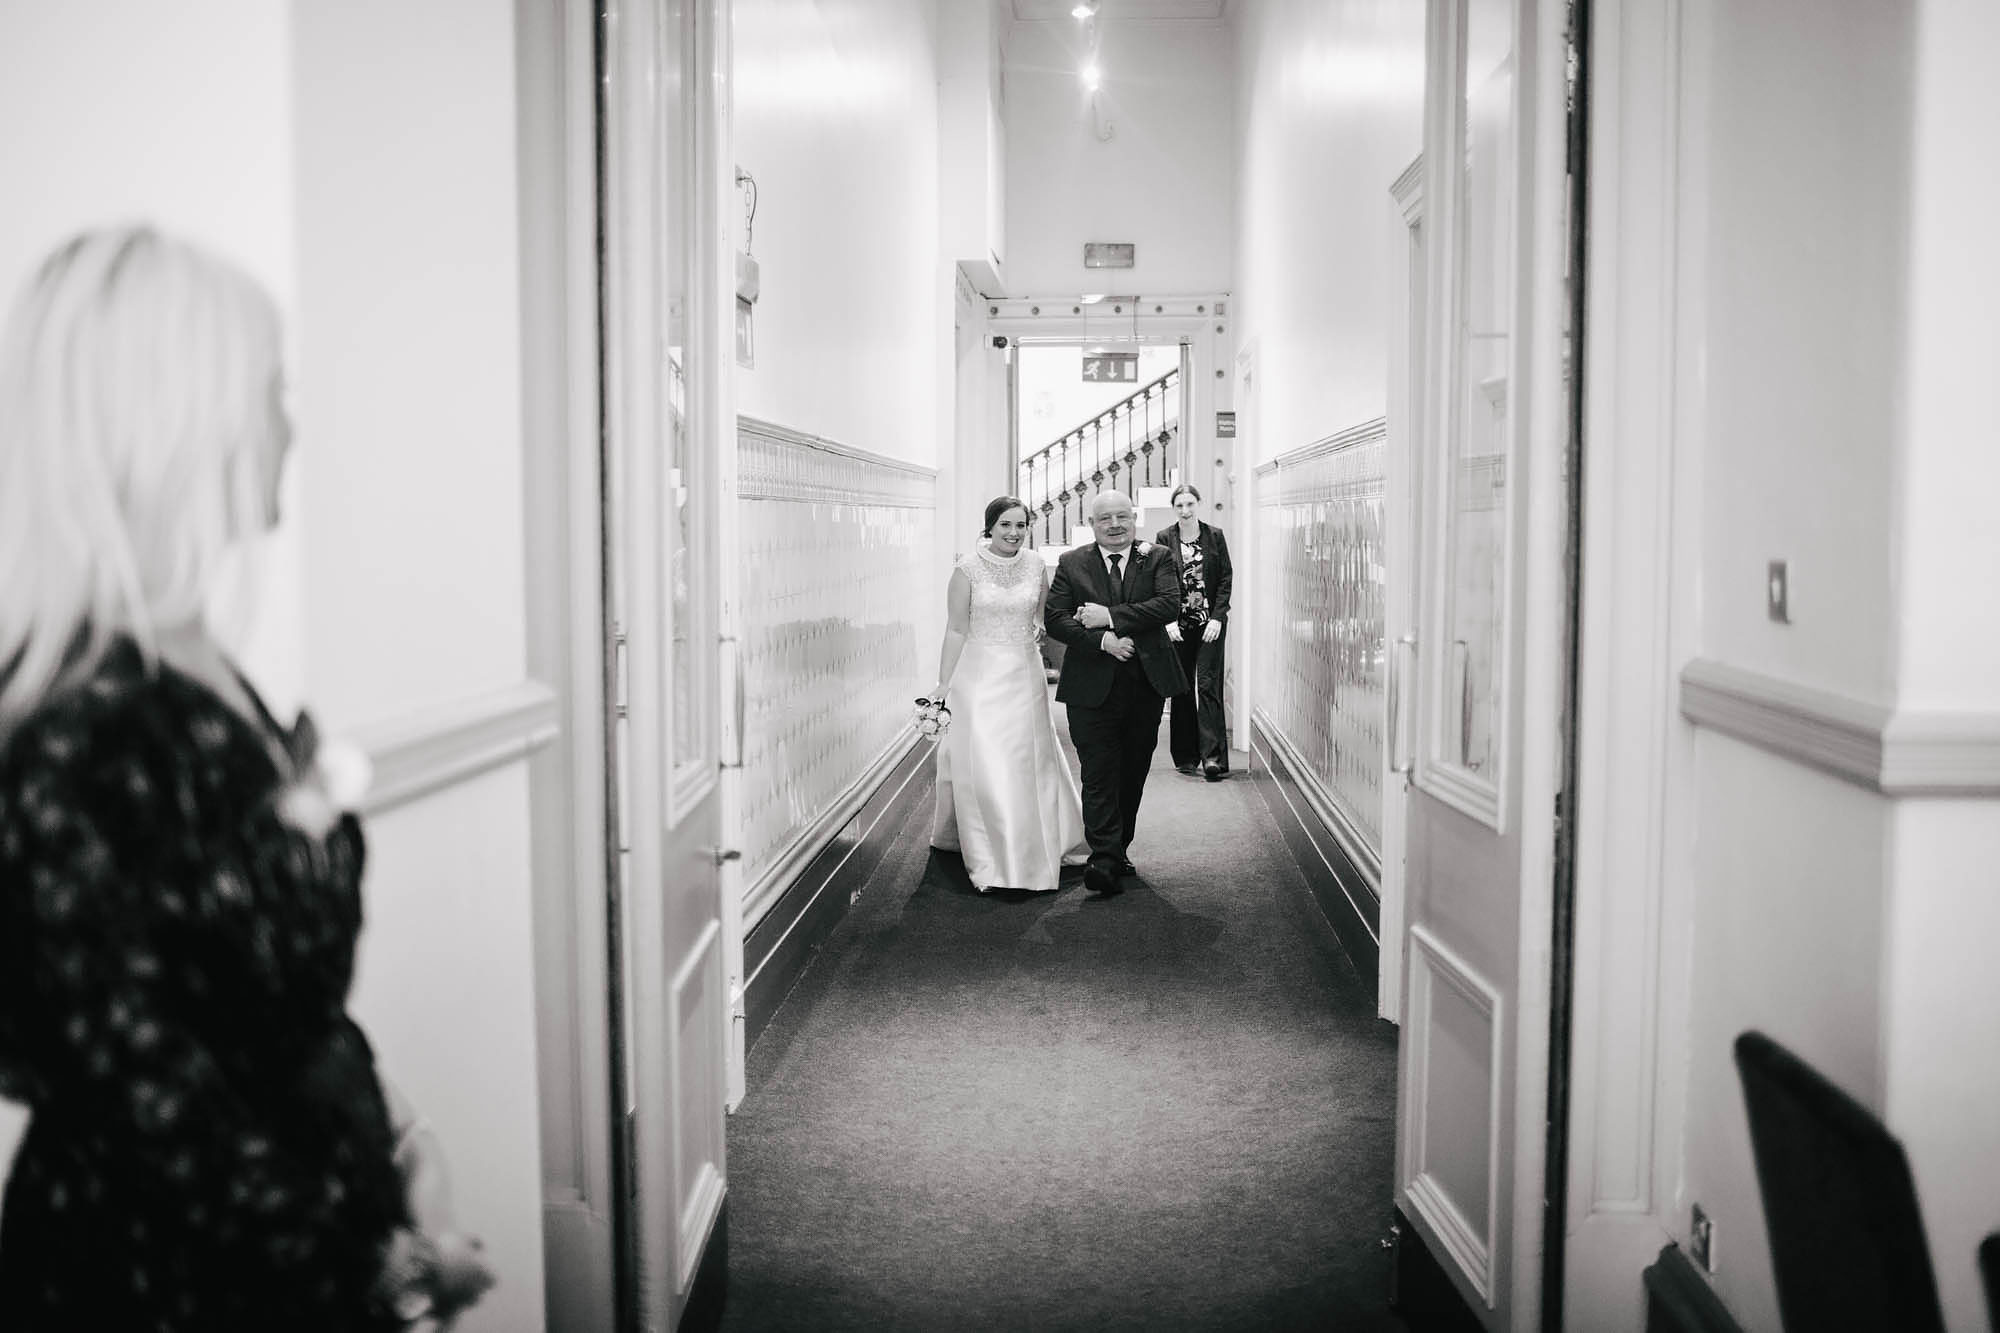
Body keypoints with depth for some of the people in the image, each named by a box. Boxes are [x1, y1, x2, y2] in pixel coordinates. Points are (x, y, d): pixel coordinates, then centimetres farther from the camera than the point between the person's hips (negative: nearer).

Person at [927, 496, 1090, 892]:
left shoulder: (1036, 566, 2)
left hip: (1025, 674, 3)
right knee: (982, 766, -6)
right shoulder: (968, 569, -8)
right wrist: (944, 684, -7)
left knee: (1030, 762, 10)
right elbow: (956, 630, -6)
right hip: (979, 673, -3)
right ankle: (988, 861, 4)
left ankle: (1032, 852, 25)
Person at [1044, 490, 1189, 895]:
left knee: (1133, 774, 11)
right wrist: (1102, 641, -18)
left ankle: (1118, 850, 24)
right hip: (1093, 688, -2)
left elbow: (1170, 604, -11)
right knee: (1099, 776, -8)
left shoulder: (1156, 559, 6)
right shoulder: (1071, 564, 5)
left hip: (1146, 686, 2)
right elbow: (1055, 618, -4)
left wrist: (1110, 616, -17)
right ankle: (1105, 860, -10)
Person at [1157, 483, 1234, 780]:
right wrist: (1169, 621, -9)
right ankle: (1186, 756, 14)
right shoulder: (1165, 539, 2)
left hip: (1210, 622, -1)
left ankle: (1213, 755, -10)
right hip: (1177, 625, 1)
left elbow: (1226, 578, 1)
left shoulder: (1215, 536, 2)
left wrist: (1218, 617, -8)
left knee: (1208, 686, -7)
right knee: (1181, 689, 6)